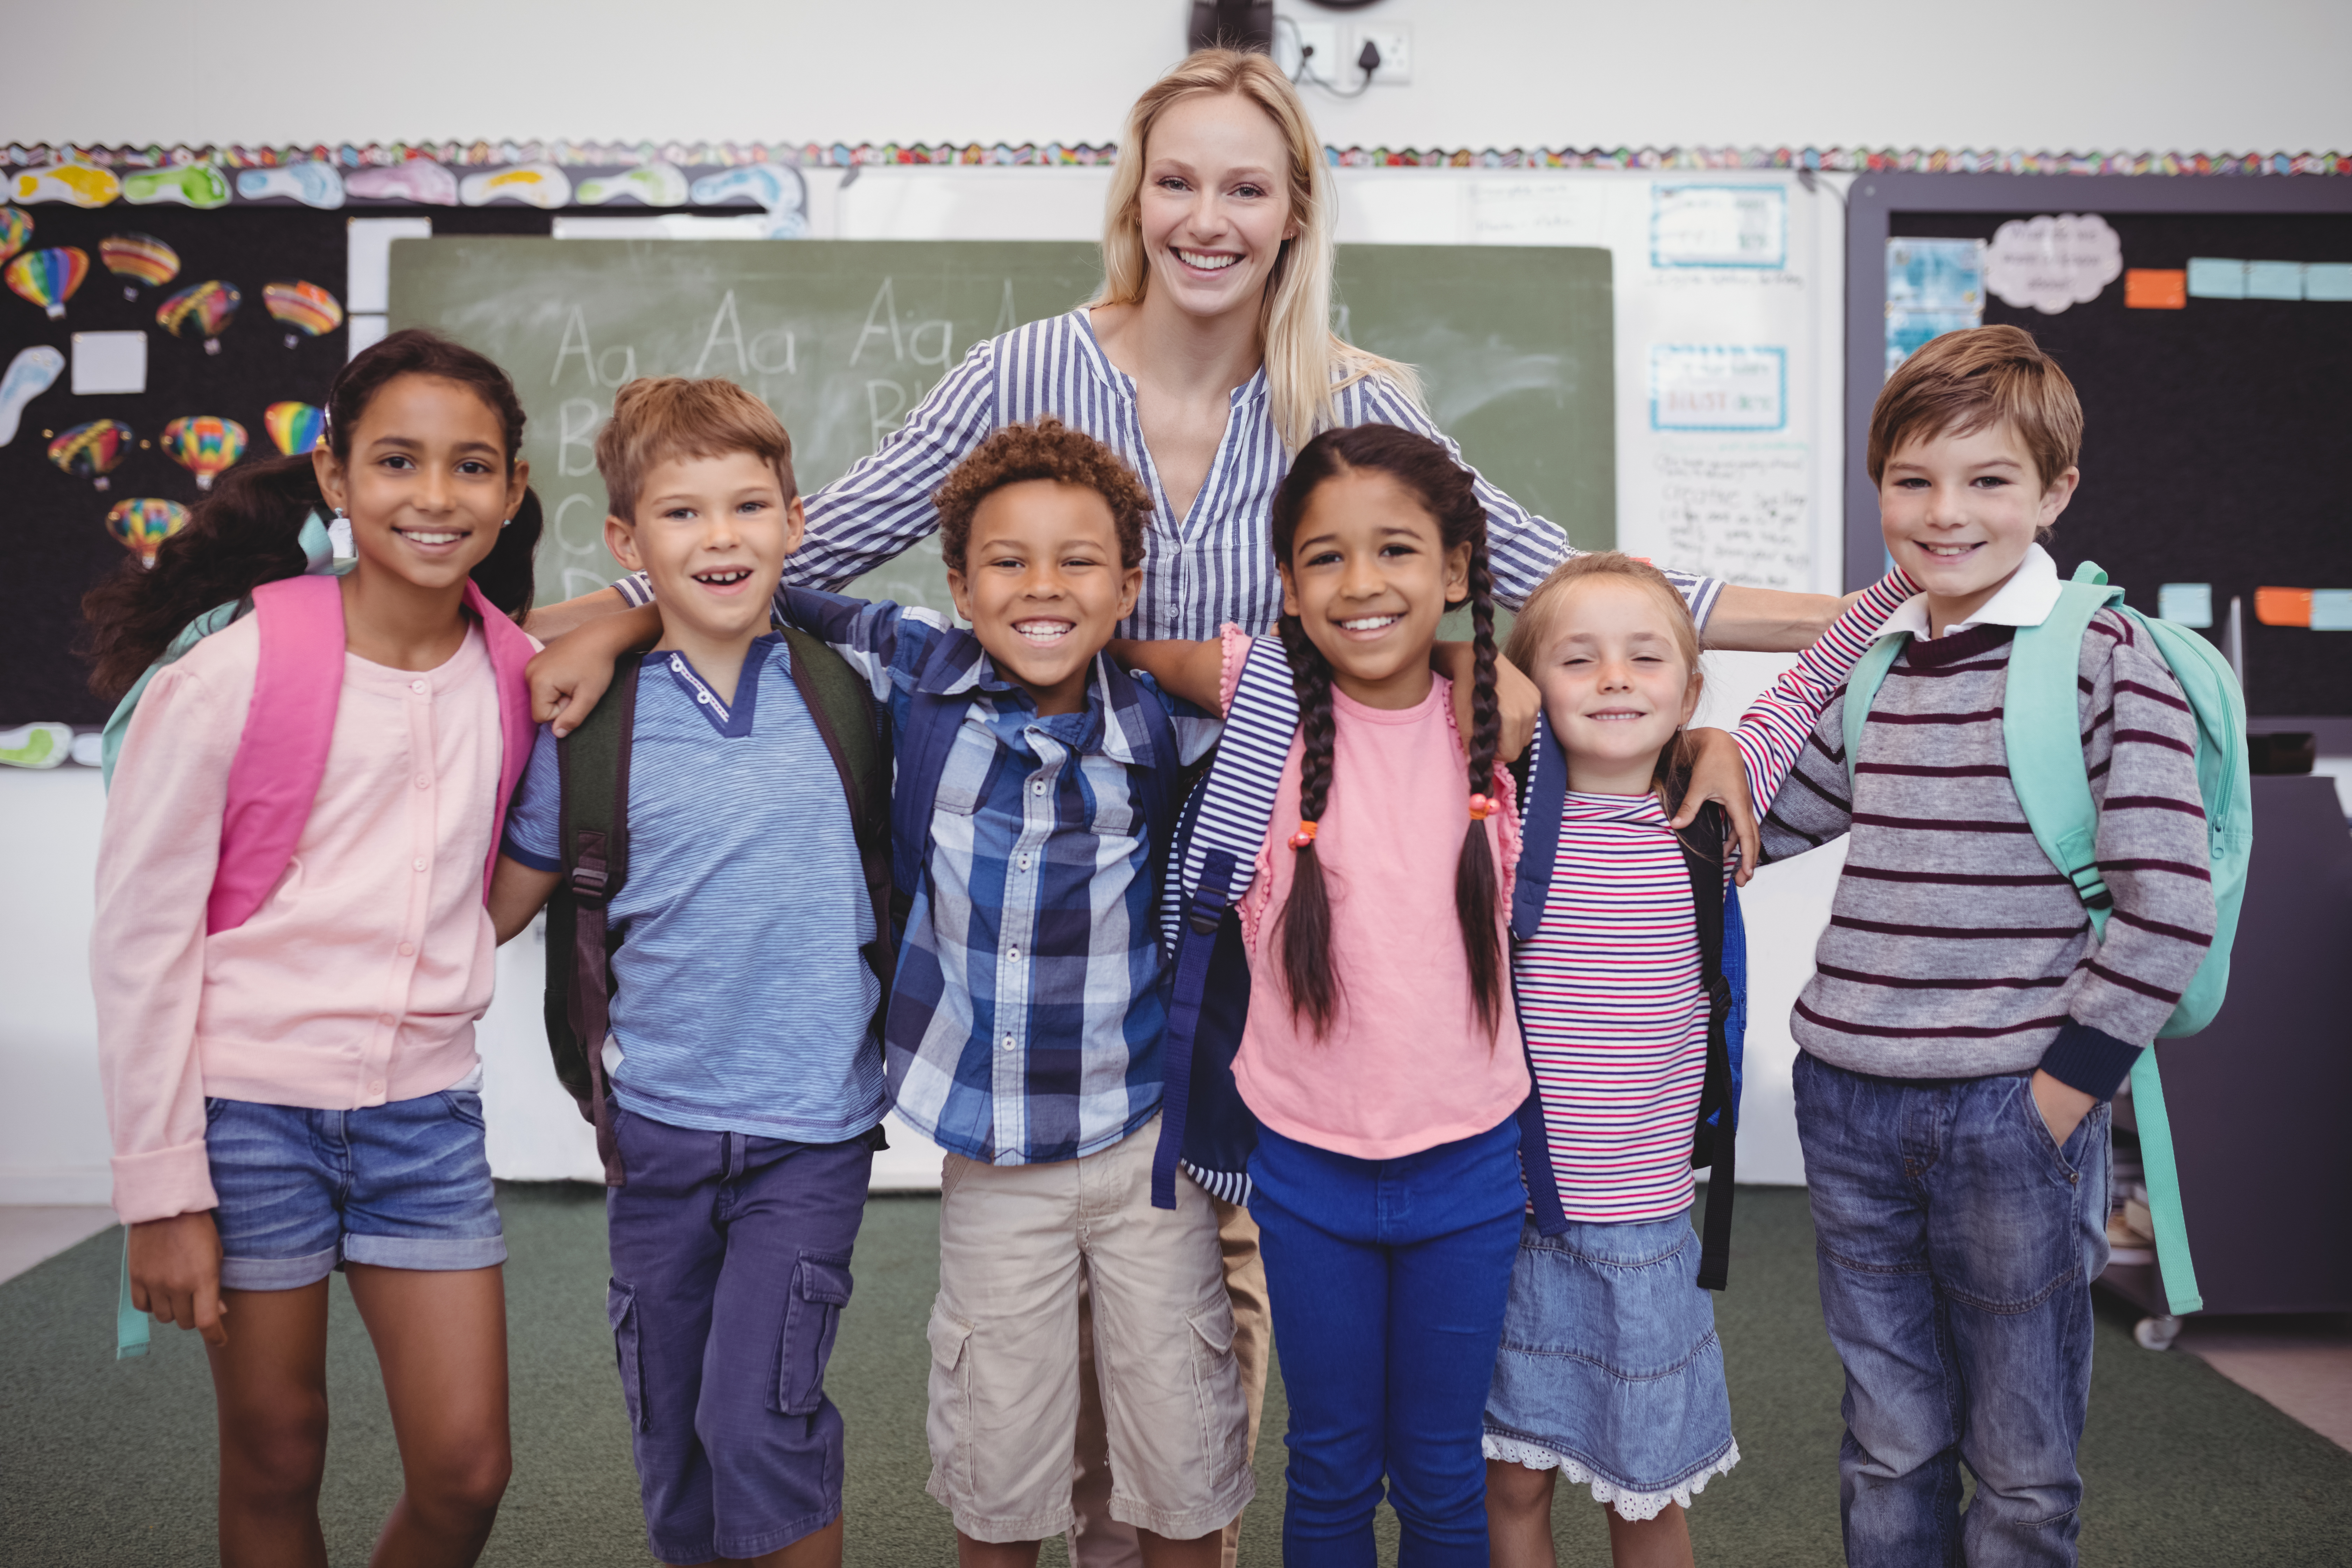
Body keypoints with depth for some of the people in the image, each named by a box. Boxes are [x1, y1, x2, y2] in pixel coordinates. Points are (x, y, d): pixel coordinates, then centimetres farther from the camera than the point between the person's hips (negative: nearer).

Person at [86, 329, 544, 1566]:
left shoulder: (516, 673, -1)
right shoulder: (229, 669, -13)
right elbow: (139, 934, -9)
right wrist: (162, 1191, -9)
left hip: (425, 1113, 4)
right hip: (250, 1108, -3)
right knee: (276, 1465, 11)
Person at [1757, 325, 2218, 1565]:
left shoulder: (2107, 662, -9)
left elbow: (2169, 906, -12)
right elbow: (1776, 825, 18)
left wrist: (2064, 1091, -13)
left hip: (2014, 1116, -4)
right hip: (1848, 1107, 5)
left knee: (2019, 1469, 13)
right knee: (1889, 1446, 19)